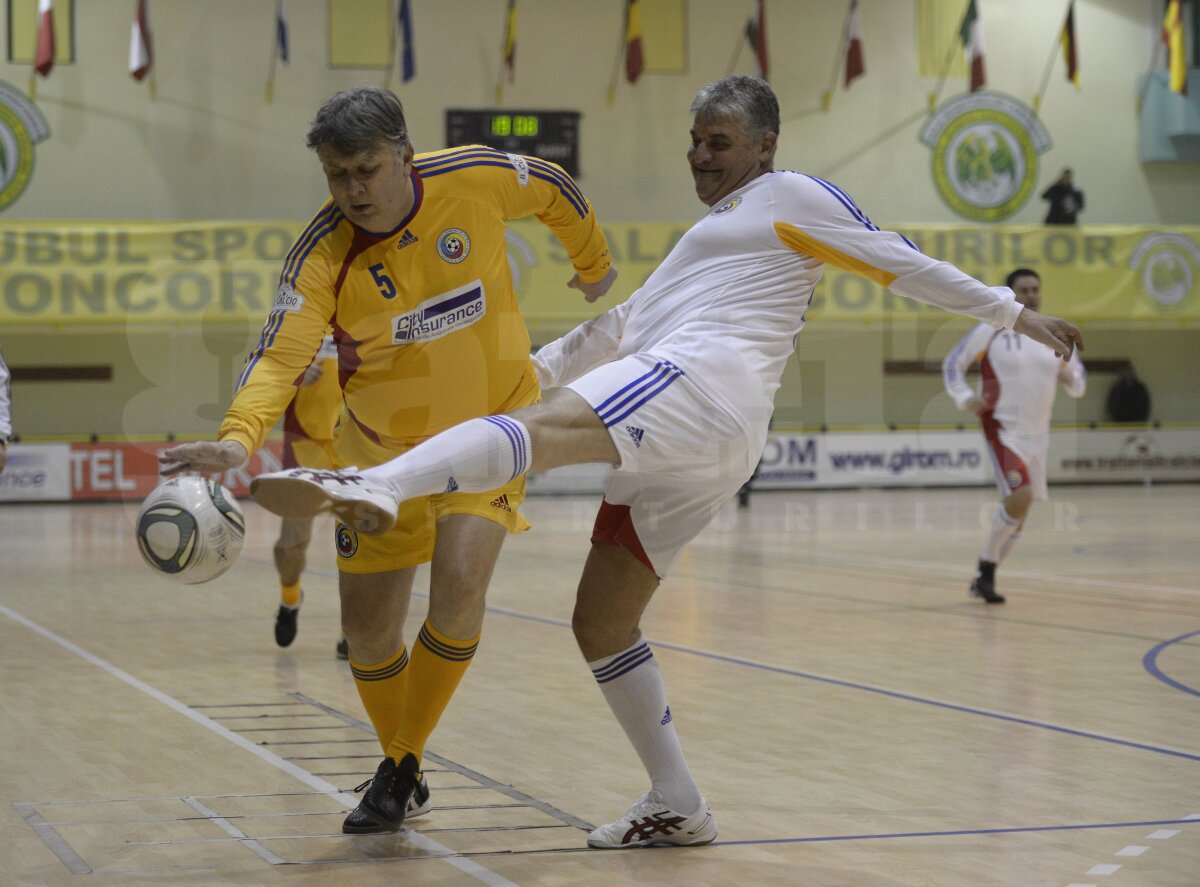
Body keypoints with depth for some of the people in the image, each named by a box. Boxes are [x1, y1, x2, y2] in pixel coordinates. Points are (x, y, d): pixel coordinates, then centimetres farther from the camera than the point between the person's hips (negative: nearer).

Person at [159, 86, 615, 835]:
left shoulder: (477, 180, -19)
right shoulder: (322, 256, -22)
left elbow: (557, 192, 2)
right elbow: (280, 356, -34)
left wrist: (596, 268, 18)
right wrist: (238, 440, -53)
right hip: (382, 447, 1)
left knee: (459, 584, -24)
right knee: (368, 633, 3)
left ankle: (402, 765, -6)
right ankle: (405, 781, 29)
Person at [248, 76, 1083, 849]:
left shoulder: (790, 197, 12)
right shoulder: (713, 231, 37)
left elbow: (902, 262, 9)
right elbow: (626, 325, 40)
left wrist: (1012, 312, 5)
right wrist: (532, 367, 34)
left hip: (700, 385, -9)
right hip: (686, 447, 9)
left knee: (530, 432, -33)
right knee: (601, 623, 6)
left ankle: (375, 487, -58)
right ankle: (677, 805, 9)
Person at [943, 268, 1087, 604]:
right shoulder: (990, 331, -5)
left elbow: (1077, 373, 15)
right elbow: (952, 364, 2)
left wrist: (1073, 380, -9)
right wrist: (965, 398, -14)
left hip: (1037, 434, 6)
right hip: (1002, 429, -6)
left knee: (1019, 512, 10)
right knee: (1020, 496, -24)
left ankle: (984, 577, 25)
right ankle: (986, 569, -8)